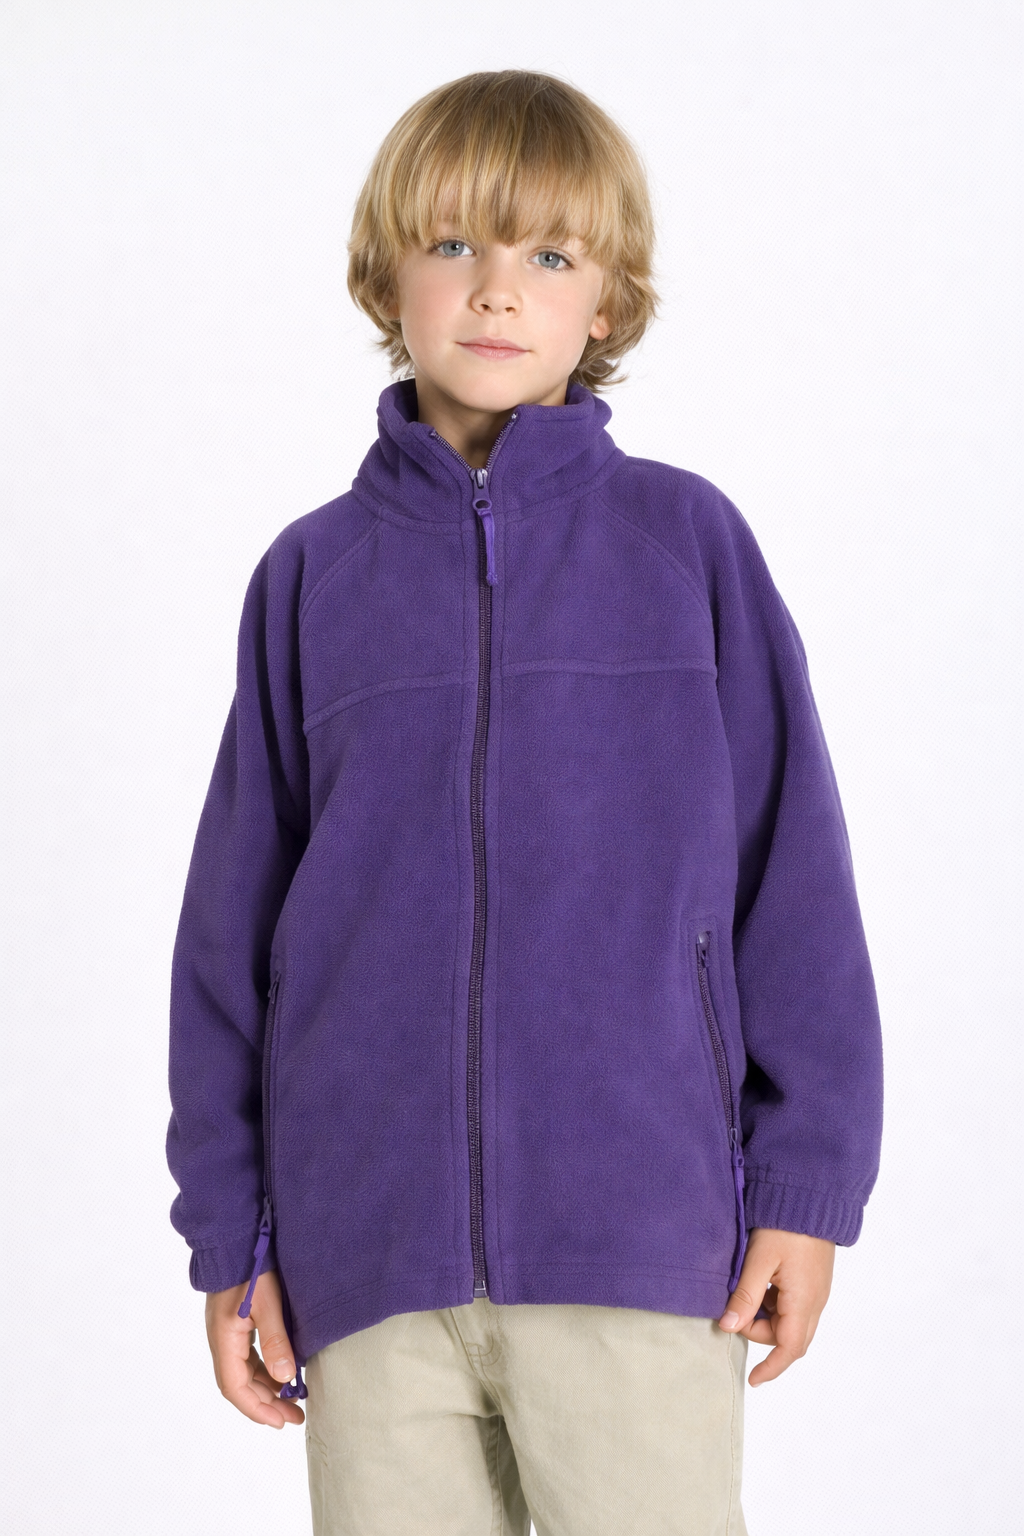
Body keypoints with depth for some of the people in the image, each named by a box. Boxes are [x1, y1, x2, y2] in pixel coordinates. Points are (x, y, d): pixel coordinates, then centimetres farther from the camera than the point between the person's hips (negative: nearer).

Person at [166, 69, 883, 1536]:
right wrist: (229, 1235, 9)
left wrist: (808, 1183, 0)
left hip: (636, 1245, -2)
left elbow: (790, 863, 3)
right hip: (371, 1254, 2)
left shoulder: (686, 538, 3)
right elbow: (236, 919, 10)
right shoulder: (311, 574, 8)